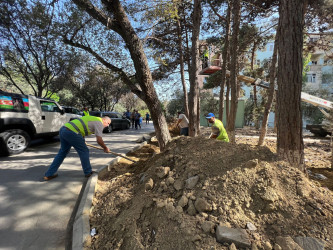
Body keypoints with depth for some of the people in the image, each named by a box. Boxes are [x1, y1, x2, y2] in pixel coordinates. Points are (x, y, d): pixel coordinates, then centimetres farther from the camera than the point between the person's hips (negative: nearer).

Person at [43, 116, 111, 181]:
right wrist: (105, 148, 9)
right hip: (71, 132, -9)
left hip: (63, 129, 10)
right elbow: (99, 140, -8)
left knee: (62, 152, 20)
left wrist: (82, 142, 45)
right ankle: (88, 172, 16)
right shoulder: (99, 122, -1)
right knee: (84, 151, 5)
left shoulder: (92, 119, 26)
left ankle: (49, 174, 26)